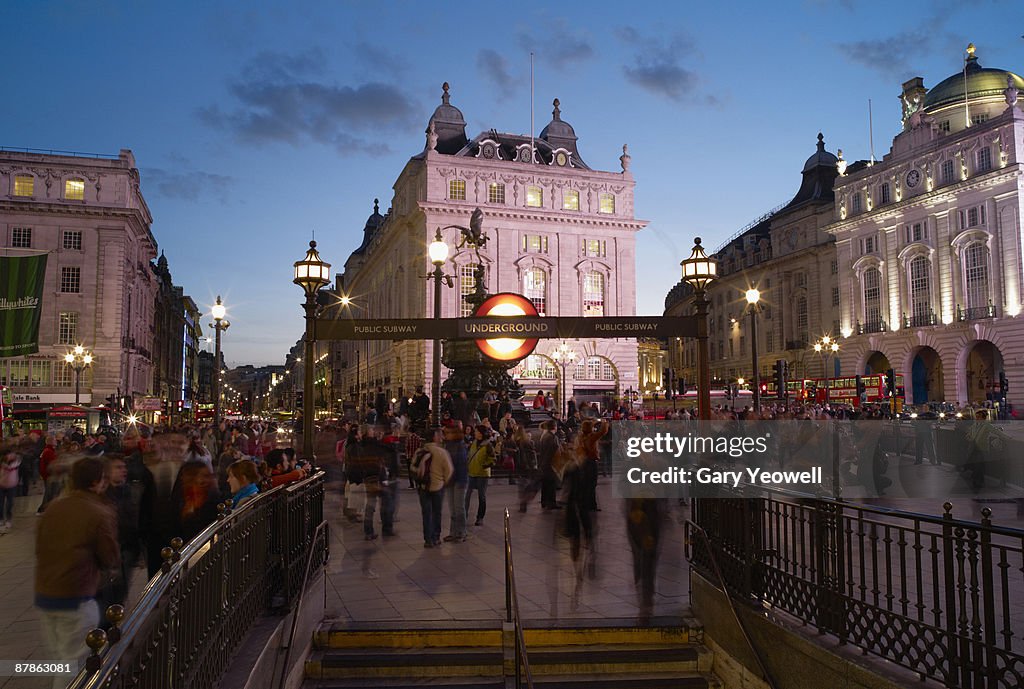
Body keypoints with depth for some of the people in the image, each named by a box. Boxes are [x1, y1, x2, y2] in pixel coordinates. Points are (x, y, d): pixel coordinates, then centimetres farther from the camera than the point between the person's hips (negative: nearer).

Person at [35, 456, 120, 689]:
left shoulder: (52, 507, 3)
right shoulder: (101, 514, -14)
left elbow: (39, 548, 15)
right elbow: (112, 561, -6)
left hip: (43, 595, 6)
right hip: (76, 599, -6)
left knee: (57, 659, 19)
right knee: (74, 664, 6)